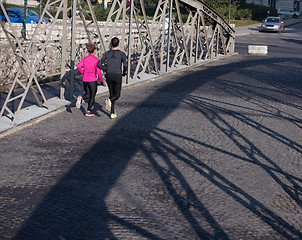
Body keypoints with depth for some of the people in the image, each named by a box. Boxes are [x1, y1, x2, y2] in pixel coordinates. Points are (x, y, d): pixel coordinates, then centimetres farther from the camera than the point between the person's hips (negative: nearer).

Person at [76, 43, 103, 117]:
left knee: (87, 95, 20)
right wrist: (101, 80, -2)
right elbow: (98, 72, -16)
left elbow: (79, 67, -5)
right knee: (92, 97, 10)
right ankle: (88, 112, 7)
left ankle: (81, 98, -12)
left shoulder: (85, 59, 5)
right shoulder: (96, 60, -10)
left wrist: (83, 73, 10)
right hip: (92, 81, -5)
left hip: (85, 80, 5)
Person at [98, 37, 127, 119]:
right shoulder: (122, 54, -8)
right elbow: (125, 65, -21)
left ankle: (112, 113, 11)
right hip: (117, 76, -3)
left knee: (112, 94, 17)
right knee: (117, 95, 8)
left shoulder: (106, 53, 2)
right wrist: (124, 73, -1)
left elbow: (99, 64, -3)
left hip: (109, 76, 4)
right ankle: (109, 101, -28)